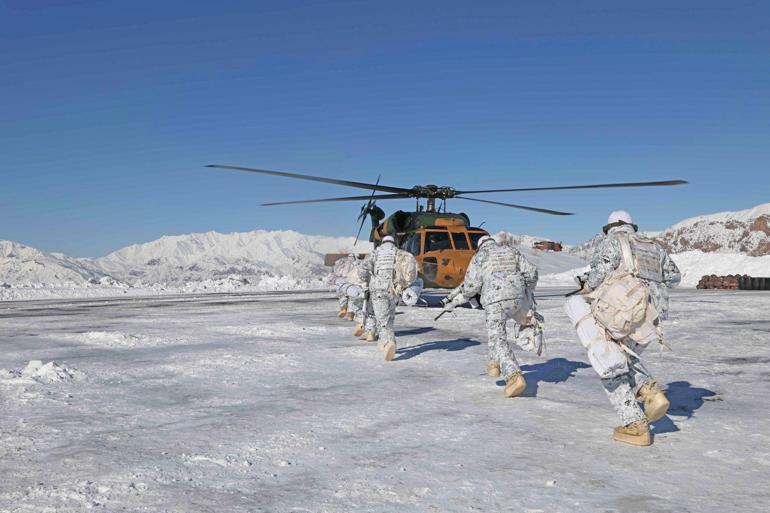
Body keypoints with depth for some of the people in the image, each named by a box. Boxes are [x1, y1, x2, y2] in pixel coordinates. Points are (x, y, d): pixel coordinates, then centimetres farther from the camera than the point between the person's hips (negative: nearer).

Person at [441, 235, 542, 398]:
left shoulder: (479, 256, 11)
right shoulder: (511, 250, 21)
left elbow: (471, 286, 1)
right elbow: (531, 272, 13)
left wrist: (453, 301, 14)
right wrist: (528, 291, 30)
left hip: (495, 301, -4)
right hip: (518, 297, 4)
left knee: (498, 340, -4)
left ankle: (514, 376, -23)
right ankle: (495, 362, 25)